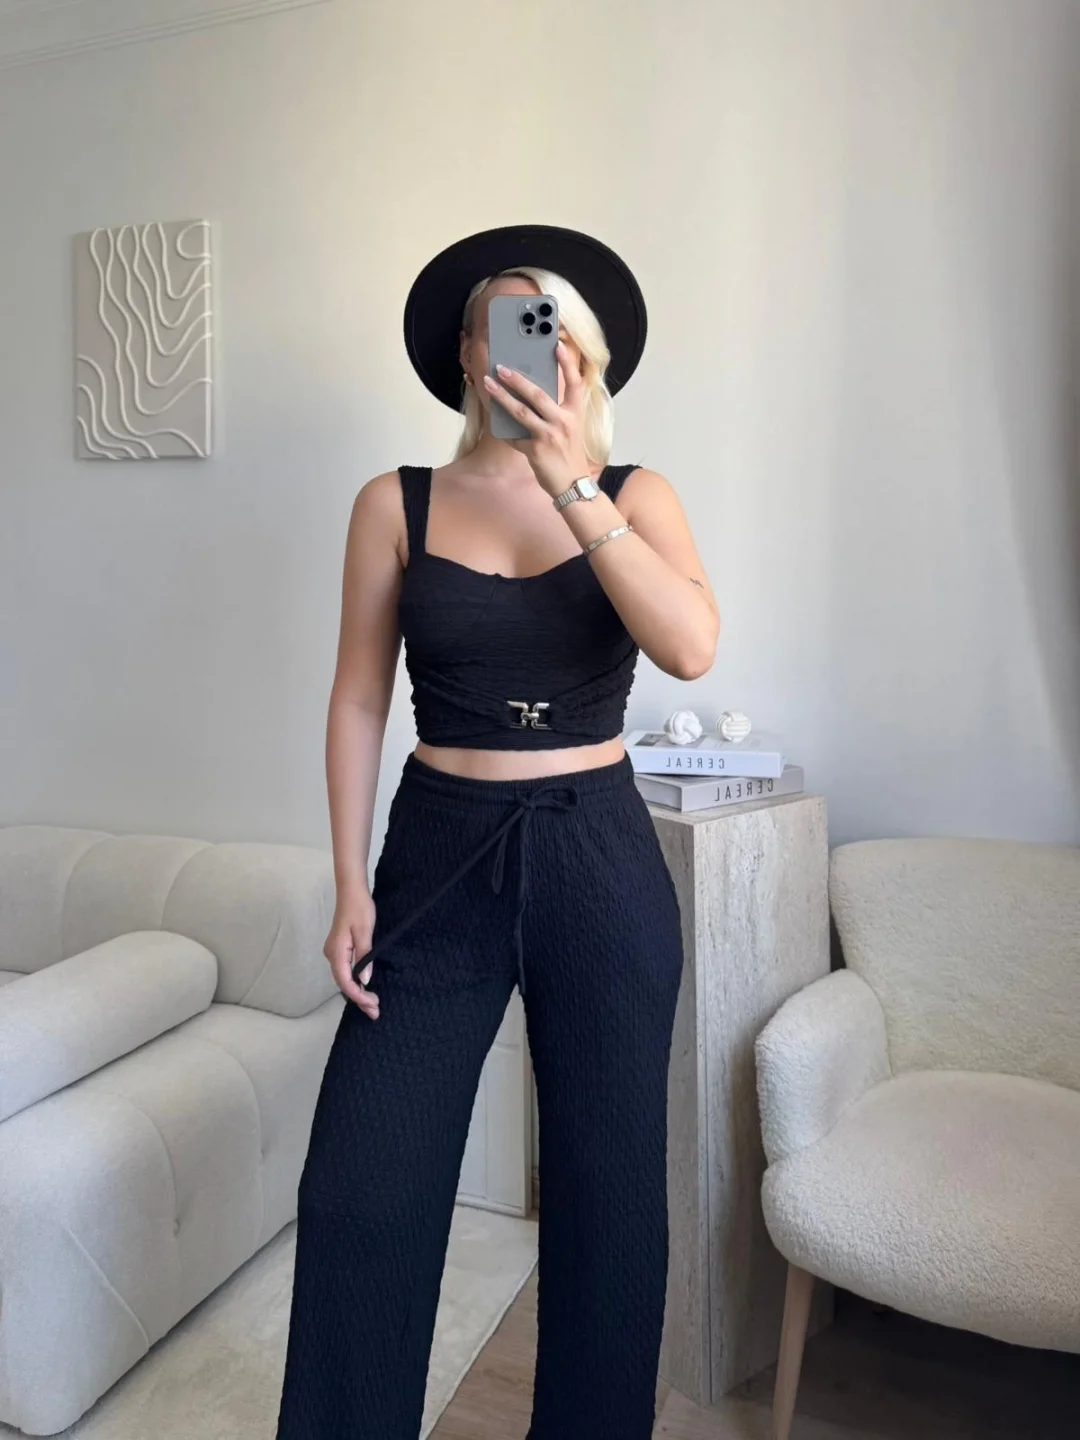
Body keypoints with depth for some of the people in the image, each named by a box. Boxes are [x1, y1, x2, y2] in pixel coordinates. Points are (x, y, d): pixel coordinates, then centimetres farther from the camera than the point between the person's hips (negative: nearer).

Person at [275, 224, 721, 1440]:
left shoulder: (636, 496, 2)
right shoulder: (396, 504, 2)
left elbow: (692, 646, -16)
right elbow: (358, 701, 3)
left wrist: (571, 482, -22)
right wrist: (351, 885, -1)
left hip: (599, 856, 1)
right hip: (440, 854, 0)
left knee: (608, 1183, 12)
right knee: (360, 1188, 1)